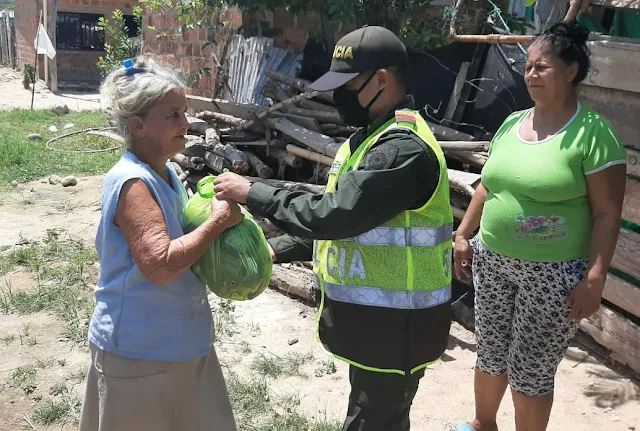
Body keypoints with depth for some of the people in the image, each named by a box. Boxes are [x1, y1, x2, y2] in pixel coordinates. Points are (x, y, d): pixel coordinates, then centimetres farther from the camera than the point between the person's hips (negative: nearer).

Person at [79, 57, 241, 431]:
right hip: (140, 350, -9)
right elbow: (160, 264, -33)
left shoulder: (166, 173, 6)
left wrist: (219, 216, 4)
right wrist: (218, 222, -24)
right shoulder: (133, 183, -23)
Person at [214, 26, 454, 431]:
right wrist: (276, 249, 3)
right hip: (375, 313, 10)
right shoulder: (376, 136, 10)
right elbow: (345, 218, 13)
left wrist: (254, 194, -21)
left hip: (396, 322, -10)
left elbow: (337, 214, -30)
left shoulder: (404, 148, -24)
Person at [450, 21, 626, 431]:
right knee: (490, 355, 20)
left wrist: (594, 279, -18)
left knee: (531, 373, 5)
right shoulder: (512, 123, 6)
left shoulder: (593, 132, -13)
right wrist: (464, 235, 11)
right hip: (493, 261, 6)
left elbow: (607, 214, -14)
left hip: (553, 273, -6)